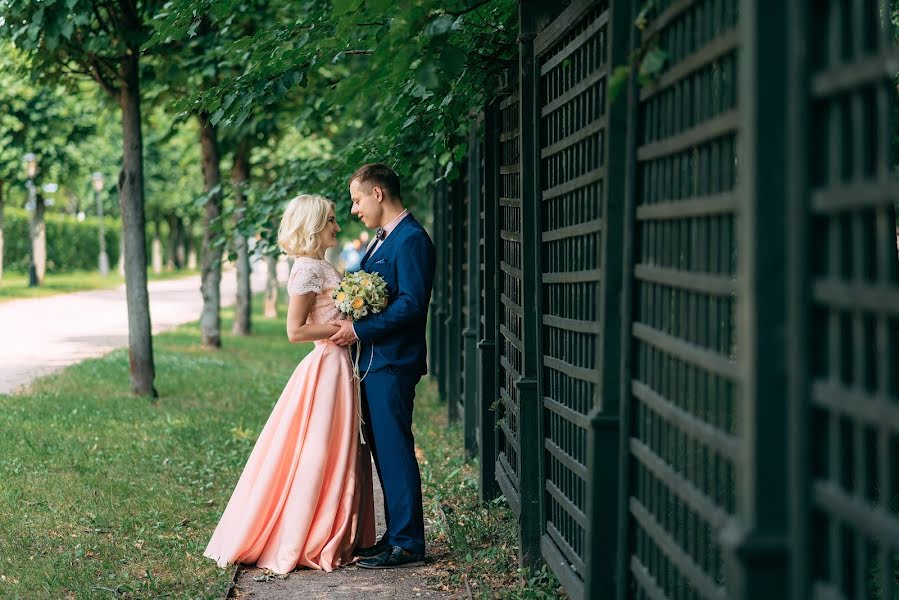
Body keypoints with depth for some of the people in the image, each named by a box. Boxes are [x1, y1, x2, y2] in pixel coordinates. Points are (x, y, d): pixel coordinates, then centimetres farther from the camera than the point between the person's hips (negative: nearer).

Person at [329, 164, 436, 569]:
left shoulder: (411, 239, -14)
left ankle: (407, 544, -2)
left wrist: (359, 330, -17)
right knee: (384, 450, 13)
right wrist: (348, 321, 7)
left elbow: (412, 303, -21)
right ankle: (396, 535, 20)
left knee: (395, 450, -7)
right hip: (373, 361, 10)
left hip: (392, 363, -10)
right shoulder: (383, 240, 18)